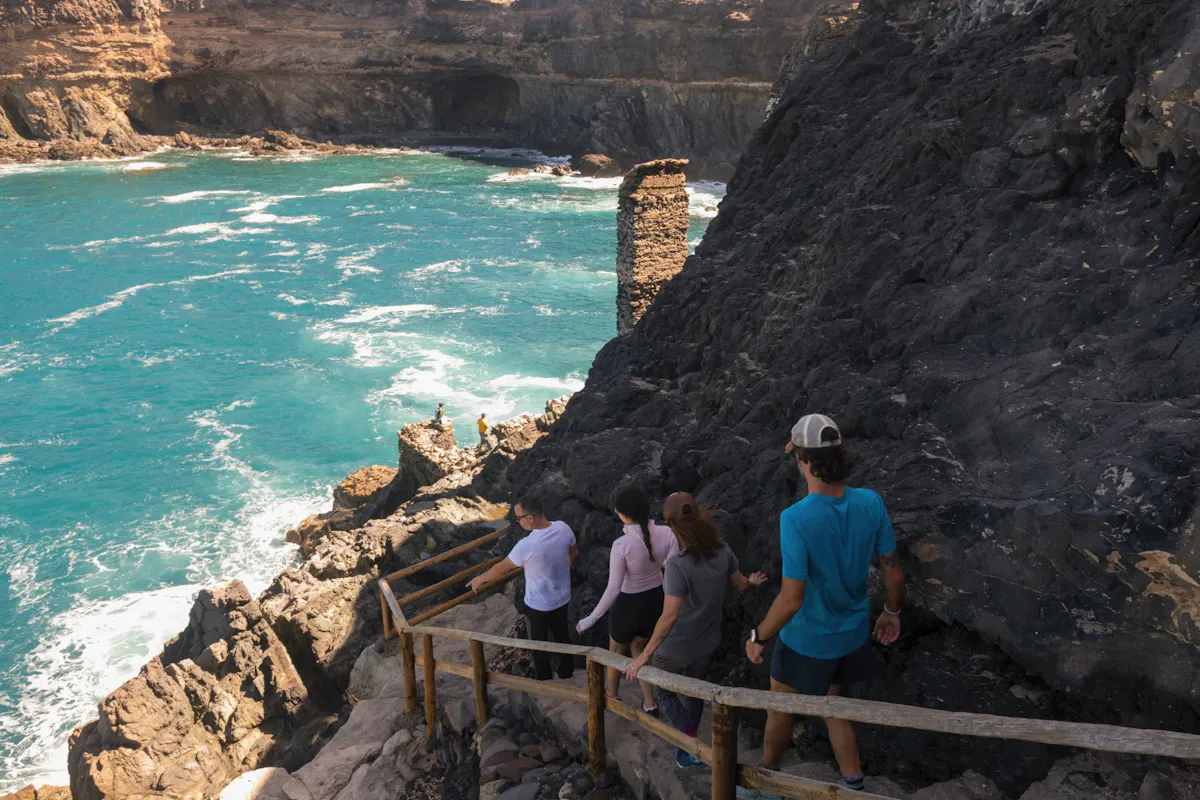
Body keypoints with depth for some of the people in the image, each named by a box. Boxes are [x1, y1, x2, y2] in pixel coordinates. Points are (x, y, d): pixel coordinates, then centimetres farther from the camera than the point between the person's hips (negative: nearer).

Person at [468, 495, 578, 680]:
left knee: (540, 643, 18)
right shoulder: (563, 528, -18)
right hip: (562, 596, 6)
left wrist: (480, 579, 0)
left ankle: (544, 680, 36)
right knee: (562, 634, 27)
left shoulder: (526, 546, -35)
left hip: (539, 603, -5)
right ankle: (567, 671, 46)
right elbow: (574, 554, 3)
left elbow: (502, 569, -18)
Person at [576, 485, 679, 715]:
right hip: (657, 601, 4)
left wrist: (591, 619, -13)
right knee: (638, 647, 33)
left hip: (629, 606, -4)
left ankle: (612, 695, 53)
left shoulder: (622, 545, -30)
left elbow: (613, 589, -25)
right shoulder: (666, 533, -19)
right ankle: (649, 703, 36)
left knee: (616, 650, 29)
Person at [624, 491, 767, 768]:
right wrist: (753, 582, 27)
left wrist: (645, 654, -30)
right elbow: (740, 584, 4)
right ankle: (689, 748, 42)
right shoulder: (722, 550, -15)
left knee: (662, 688, 23)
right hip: (707, 642, 5)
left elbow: (669, 616, -36)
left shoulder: (678, 564, -33)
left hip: (677, 646, -5)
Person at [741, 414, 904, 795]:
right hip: (852, 634, 5)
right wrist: (892, 611, 14)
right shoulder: (871, 503, -16)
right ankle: (854, 784, 34)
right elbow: (893, 571, -5)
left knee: (779, 708, 22)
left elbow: (791, 598, -28)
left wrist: (758, 637, -12)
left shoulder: (796, 518, -32)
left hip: (807, 640, -5)